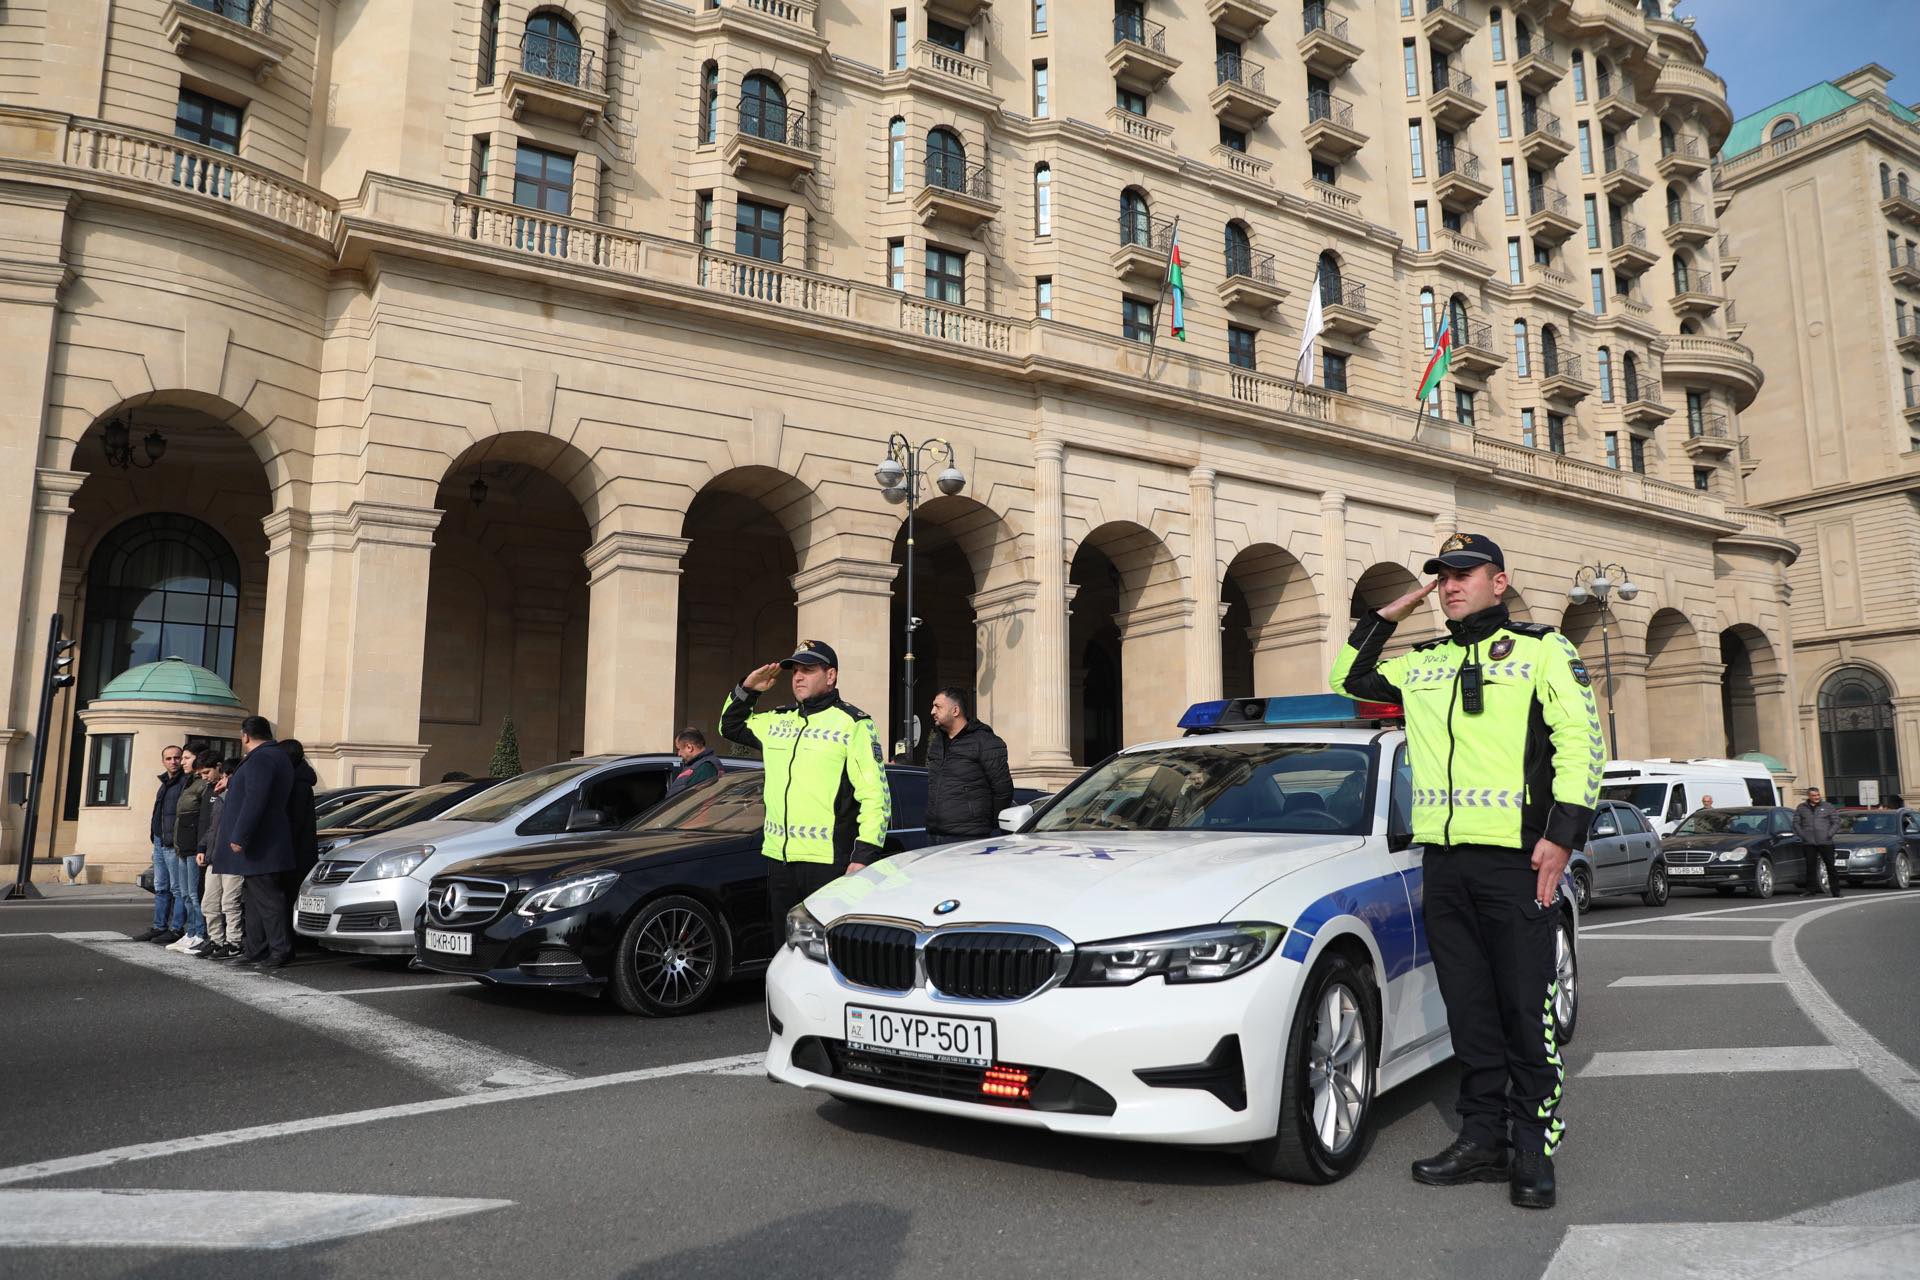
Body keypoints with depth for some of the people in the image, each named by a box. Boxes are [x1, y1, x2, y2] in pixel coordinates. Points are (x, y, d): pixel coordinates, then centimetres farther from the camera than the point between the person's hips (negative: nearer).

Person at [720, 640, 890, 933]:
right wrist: (746, 689, 15)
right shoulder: (777, 721, 16)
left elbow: (876, 795, -9)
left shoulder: (853, 723, -4)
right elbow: (730, 726, 33)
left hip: (829, 862, -6)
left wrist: (864, 856, -17)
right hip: (779, 857, 7)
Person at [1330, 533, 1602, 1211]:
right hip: (1444, 860, 5)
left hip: (1517, 858, -5)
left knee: (1527, 1010, -1)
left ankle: (1534, 1151, 9)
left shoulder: (1543, 649, 3)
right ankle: (1482, 1138, 19)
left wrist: (1561, 835, -12)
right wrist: (1390, 613, 16)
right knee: (1469, 1009, 10)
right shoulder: (1421, 664, 17)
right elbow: (1348, 678, 24)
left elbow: (1582, 741, -3)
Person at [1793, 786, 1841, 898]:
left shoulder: (1828, 807, 6)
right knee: (1810, 866, 3)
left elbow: (1836, 822, 6)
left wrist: (1829, 834, -6)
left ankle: (1835, 890, 5)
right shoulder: (1801, 808, 9)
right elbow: (1796, 824, 11)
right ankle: (1811, 888, 10)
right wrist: (1802, 835, -1)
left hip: (1825, 842, -1)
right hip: (1809, 843, 1)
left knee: (1830, 866, 0)